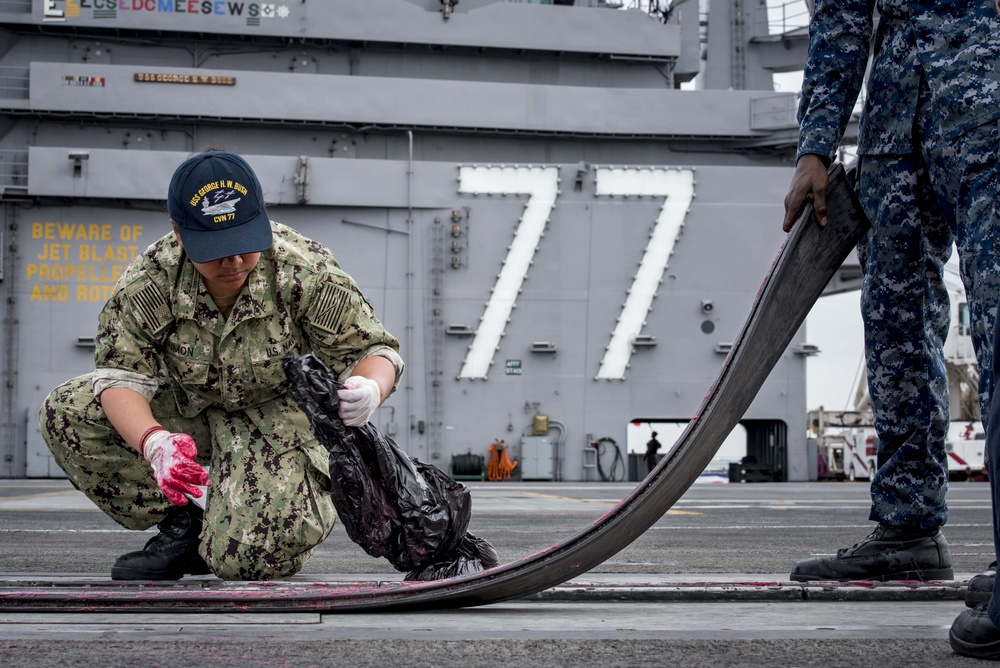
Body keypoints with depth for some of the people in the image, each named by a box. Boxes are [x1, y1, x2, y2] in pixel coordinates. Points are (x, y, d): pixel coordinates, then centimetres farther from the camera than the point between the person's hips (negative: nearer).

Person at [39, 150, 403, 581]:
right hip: (188, 409, 4)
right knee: (66, 412, -17)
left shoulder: (307, 273, -25)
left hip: (279, 413, -4)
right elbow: (121, 374, -22)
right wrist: (155, 442, -46)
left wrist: (368, 391, -46)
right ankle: (182, 528, -4)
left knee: (249, 558, -27)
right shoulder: (149, 281, -19)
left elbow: (373, 349, -18)